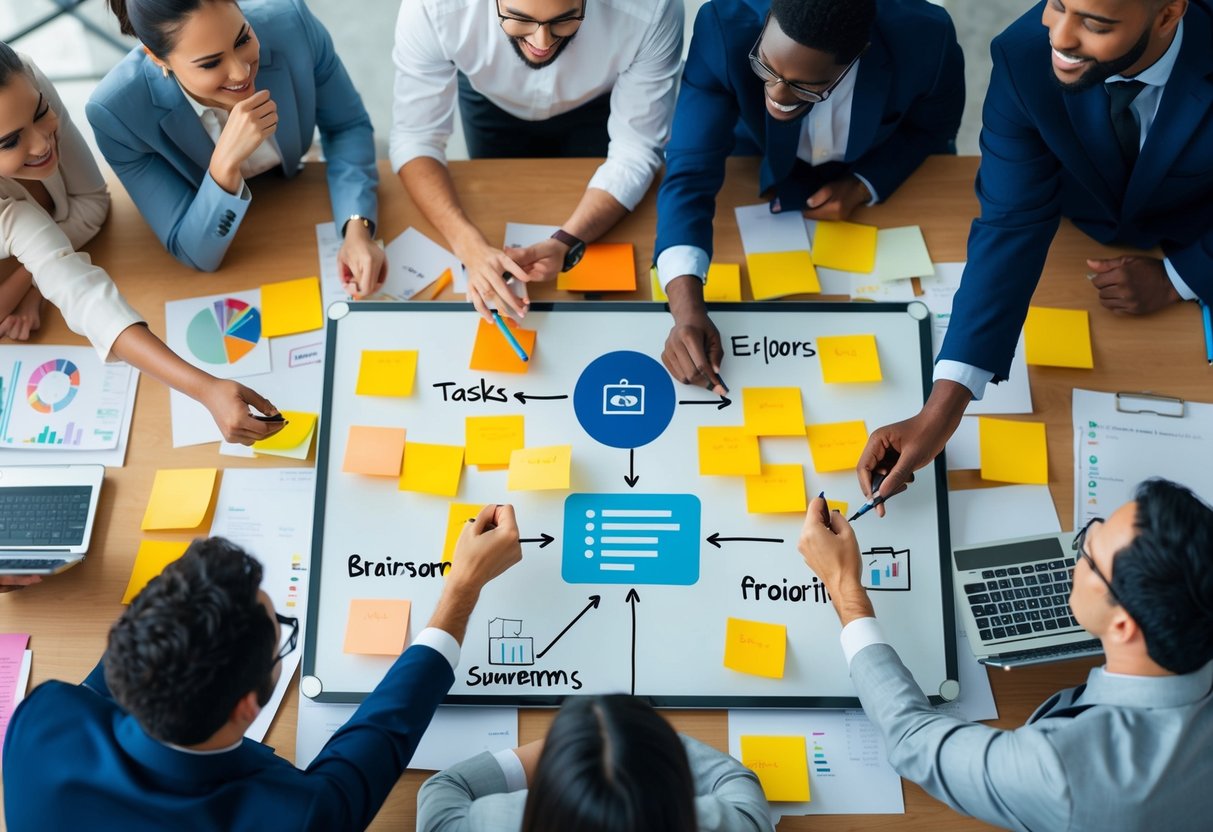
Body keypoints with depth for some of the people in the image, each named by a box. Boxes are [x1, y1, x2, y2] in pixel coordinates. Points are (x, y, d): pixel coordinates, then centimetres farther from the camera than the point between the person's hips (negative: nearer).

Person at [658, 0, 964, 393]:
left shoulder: (925, 39, -34)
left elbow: (934, 126, -11)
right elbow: (690, 171, -40)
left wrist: (864, 185, -26)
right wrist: (687, 309, -53)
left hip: (887, 171, 1)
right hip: (761, 171, -1)